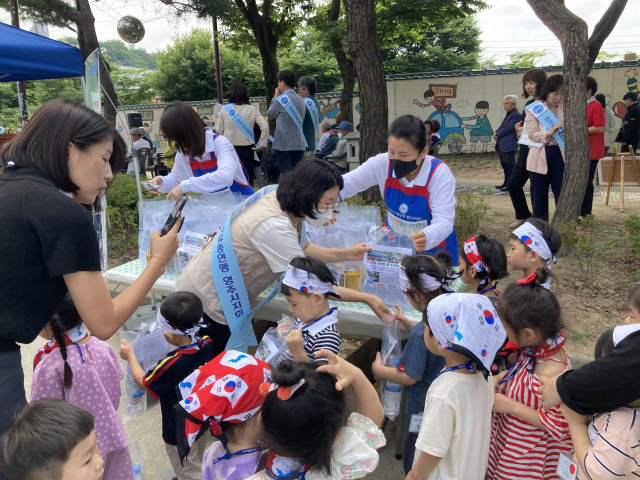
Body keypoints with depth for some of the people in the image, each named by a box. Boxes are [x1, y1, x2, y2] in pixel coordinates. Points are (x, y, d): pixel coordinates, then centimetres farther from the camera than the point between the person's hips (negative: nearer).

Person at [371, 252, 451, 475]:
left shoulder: (420, 334, -32)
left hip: (424, 410, -8)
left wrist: (378, 369, -10)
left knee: (414, 465, 17)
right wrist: (409, 326, 5)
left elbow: (408, 377, -24)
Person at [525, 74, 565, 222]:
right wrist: (549, 133, -25)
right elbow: (532, 134, -9)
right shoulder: (533, 108, -2)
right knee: (539, 196, 6)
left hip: (560, 155, 2)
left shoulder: (566, 109, 8)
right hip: (540, 157, -2)